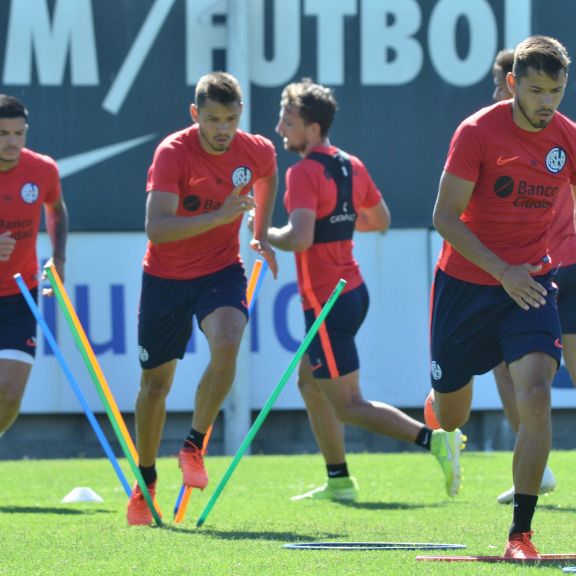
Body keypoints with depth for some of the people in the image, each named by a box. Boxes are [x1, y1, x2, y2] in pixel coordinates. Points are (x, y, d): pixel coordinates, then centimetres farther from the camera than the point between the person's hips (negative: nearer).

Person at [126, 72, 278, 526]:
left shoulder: (257, 151, -8)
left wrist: (261, 233, 14)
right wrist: (219, 216, -40)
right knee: (155, 381, 7)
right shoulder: (173, 153, -21)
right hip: (166, 277, -2)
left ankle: (194, 448, -10)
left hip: (221, 270, 2)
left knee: (226, 346, -28)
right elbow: (156, 228, -32)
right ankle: (146, 483, 27)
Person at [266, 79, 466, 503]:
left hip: (327, 301, -9)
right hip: (353, 290, 9)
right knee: (309, 381, 21)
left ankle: (434, 439, -18)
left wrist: (265, 233, -10)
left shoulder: (303, 173, -18)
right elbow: (380, 221, 20)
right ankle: (339, 481, 23)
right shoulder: (351, 166, 8)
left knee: (348, 405, -5)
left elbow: (300, 238, -29)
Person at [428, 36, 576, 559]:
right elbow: (445, 216, -14)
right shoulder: (478, 132, -14)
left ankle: (521, 534, -15)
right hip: (466, 282, -1)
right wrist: (501, 270, -23)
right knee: (451, 414, 11)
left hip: (531, 282, 1)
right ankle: (439, 428, 52)